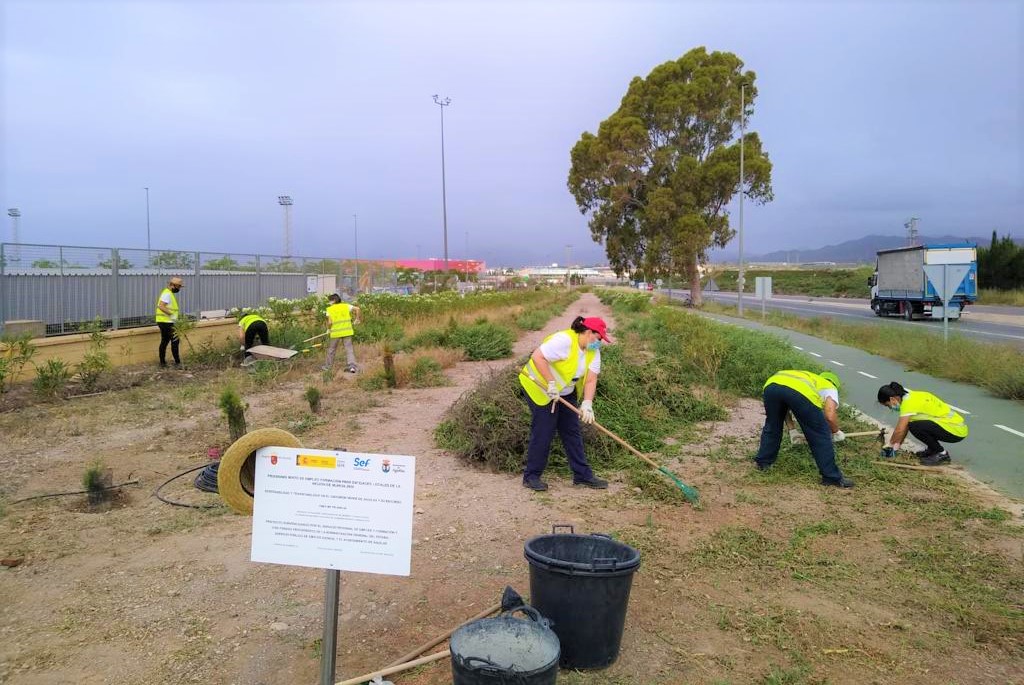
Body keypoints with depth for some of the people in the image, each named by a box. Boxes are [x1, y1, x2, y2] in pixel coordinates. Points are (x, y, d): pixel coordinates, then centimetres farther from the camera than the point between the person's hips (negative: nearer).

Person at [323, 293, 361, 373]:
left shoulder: (330, 309, -2)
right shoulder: (346, 306, 5)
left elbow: (330, 322, -10)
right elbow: (357, 309, -4)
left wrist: (328, 329, 9)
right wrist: (356, 319, 8)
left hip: (336, 331, -1)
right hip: (347, 331, 1)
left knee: (331, 349, 14)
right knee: (349, 348, 4)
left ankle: (328, 366, 26)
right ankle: (352, 366, -7)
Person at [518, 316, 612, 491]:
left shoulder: (593, 351, -2)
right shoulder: (564, 340, -28)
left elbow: (591, 380, -8)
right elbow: (537, 356, -34)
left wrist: (587, 404, -22)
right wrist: (551, 383, -33)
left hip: (566, 393, 8)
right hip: (540, 389, -8)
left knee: (573, 432, 8)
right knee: (543, 432, -7)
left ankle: (582, 475, 15)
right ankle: (531, 476, 5)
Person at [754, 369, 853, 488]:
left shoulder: (807, 377, 46)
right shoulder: (830, 387, 31)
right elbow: (830, 416, 11)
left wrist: (792, 429, 41)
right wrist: (836, 432, 30)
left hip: (771, 384, 5)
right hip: (800, 392, -5)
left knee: (772, 426, 30)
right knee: (820, 436, 13)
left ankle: (763, 462, 40)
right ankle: (832, 477, 21)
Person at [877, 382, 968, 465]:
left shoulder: (908, 402, -21)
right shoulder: (911, 396, 6)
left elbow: (899, 430, -23)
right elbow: (904, 425, 14)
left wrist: (890, 444, -7)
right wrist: (897, 444, 13)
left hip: (956, 431, -10)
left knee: (914, 427, -24)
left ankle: (941, 454, -5)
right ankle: (932, 448, 19)